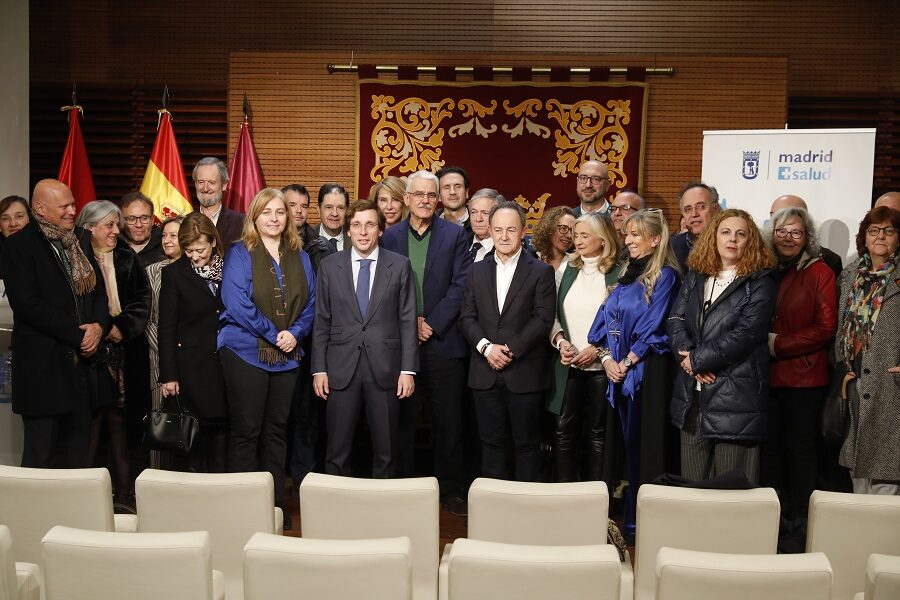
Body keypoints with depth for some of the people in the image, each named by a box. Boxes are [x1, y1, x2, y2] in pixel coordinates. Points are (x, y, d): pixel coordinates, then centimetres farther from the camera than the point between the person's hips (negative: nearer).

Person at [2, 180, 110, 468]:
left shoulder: (82, 239, 12)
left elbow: (99, 287, 15)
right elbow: (27, 304, -14)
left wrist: (99, 325, -4)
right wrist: (77, 334, -12)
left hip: (82, 357, 6)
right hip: (42, 365, -5)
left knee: (77, 451, 9)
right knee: (41, 451, 1)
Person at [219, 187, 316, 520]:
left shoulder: (300, 257, 12)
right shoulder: (240, 253, -2)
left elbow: (310, 302, 9)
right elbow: (236, 302, -13)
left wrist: (295, 333, -9)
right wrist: (273, 334, -16)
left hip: (287, 355, 4)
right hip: (245, 352, -4)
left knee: (276, 430, 10)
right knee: (245, 431, 0)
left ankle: (275, 503, 18)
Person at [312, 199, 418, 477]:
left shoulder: (400, 265, 2)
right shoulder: (330, 266, 5)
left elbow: (408, 321, 1)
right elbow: (321, 322, 6)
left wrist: (408, 369, -4)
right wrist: (319, 369, 1)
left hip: (385, 369, 0)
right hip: (341, 369, 1)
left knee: (385, 450, 9)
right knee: (337, 451, 6)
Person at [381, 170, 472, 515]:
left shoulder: (455, 235, 3)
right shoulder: (390, 237, 8)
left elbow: (460, 286, -4)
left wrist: (431, 324, -11)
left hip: (443, 342, -1)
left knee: (448, 421, 5)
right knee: (401, 419, 8)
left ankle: (451, 489, 17)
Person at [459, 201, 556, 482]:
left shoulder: (541, 271, 1)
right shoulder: (478, 271, 12)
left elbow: (543, 319, -8)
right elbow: (467, 317, 6)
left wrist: (510, 350, -15)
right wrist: (486, 347, -11)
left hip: (525, 373, -3)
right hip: (485, 373, 3)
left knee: (527, 444, 5)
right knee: (491, 442, 10)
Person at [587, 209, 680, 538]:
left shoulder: (664, 276, -7)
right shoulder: (627, 274, 15)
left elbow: (652, 328, -12)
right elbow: (606, 318, 11)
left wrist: (626, 363, -9)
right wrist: (607, 358, -2)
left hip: (647, 371, -7)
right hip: (619, 371, 7)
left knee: (646, 445, 0)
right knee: (628, 443, 11)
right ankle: (630, 517, 21)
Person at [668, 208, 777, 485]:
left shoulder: (760, 283, -2)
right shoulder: (695, 276, 14)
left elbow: (745, 334, -13)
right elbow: (675, 320, 5)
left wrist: (698, 359, -12)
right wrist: (687, 355, -12)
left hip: (734, 395, -5)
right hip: (692, 393, 5)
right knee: (692, 482, 12)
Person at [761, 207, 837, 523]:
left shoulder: (820, 273, -2)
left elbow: (825, 328, -9)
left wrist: (778, 343, -13)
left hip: (804, 376, -3)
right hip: (765, 374, 4)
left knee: (801, 447, 6)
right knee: (768, 446, 9)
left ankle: (799, 516, 18)